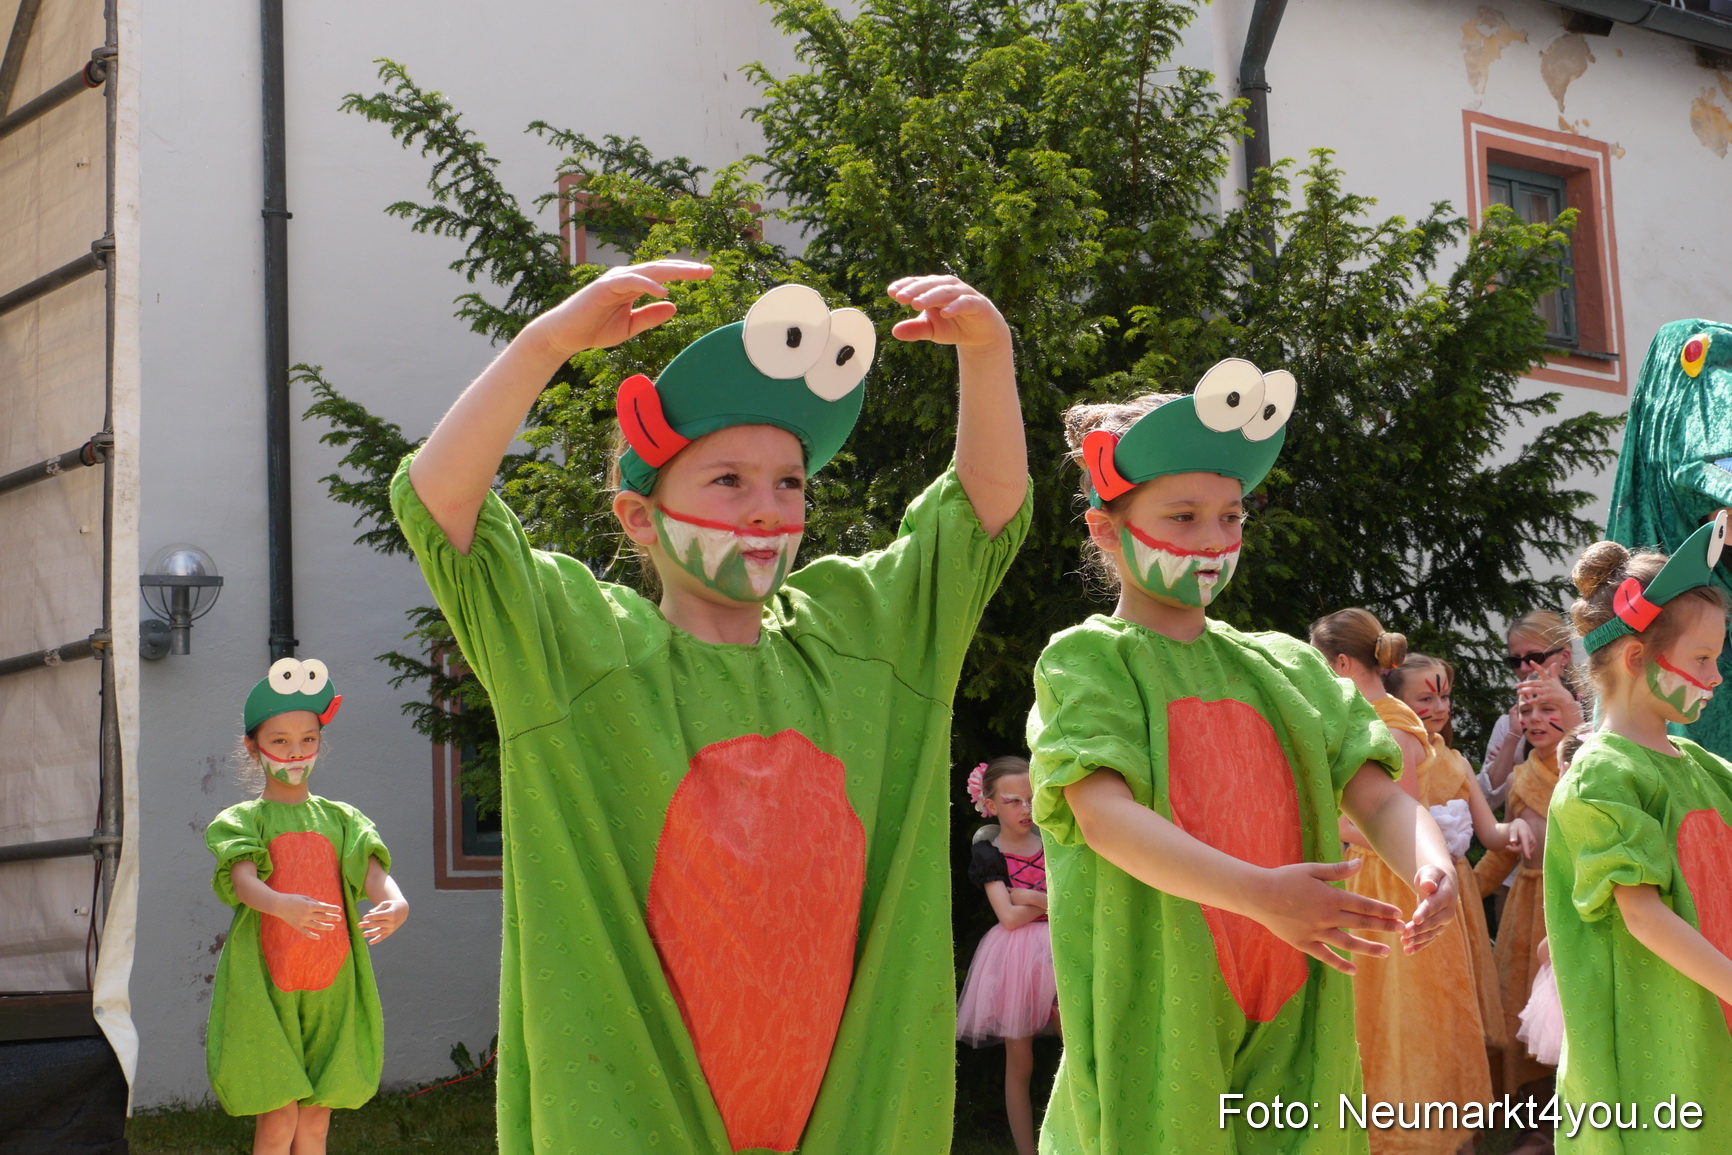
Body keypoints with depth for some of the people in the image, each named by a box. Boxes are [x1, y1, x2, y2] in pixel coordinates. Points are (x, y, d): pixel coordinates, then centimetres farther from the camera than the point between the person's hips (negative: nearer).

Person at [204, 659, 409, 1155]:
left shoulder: (340, 819, 13)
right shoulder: (241, 820, 3)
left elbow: (372, 872, -5)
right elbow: (243, 880, -16)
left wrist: (394, 901, -29)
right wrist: (281, 905, -39)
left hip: (328, 989, 3)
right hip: (263, 985, -3)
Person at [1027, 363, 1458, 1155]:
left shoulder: (1287, 668, 15)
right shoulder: (1085, 660, -1)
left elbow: (1377, 794, 6)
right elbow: (1103, 814, -17)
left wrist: (1431, 867, -17)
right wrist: (1257, 894, -30)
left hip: (1289, 1030, 5)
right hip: (1152, 1023, -5)